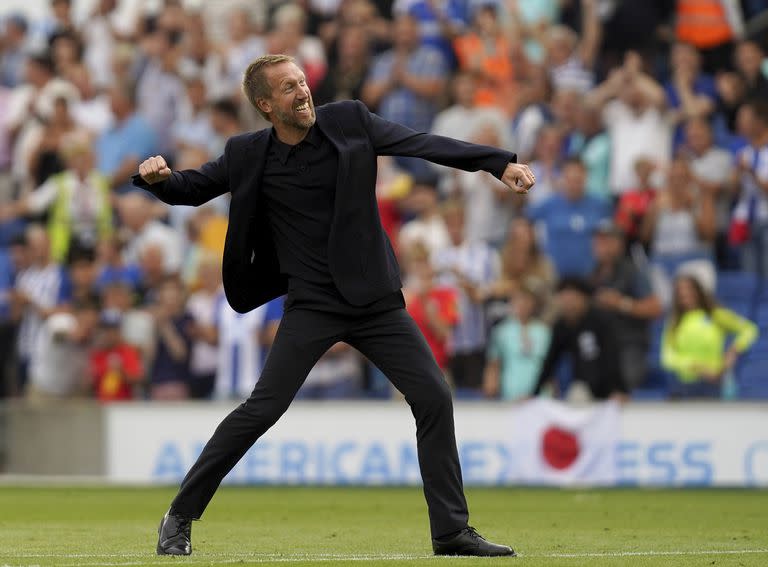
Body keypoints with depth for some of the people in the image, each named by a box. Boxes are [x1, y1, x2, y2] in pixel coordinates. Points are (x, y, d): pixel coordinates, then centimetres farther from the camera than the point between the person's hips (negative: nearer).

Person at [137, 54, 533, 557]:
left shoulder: (348, 121, -3)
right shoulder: (249, 156, -3)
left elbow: (425, 145, -6)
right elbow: (191, 189, 8)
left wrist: (501, 162, -16)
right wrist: (158, 177, -16)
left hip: (375, 300, 2)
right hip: (313, 305, -2)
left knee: (434, 398, -4)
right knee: (262, 409, -12)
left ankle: (451, 531, 6)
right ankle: (180, 517, 0)